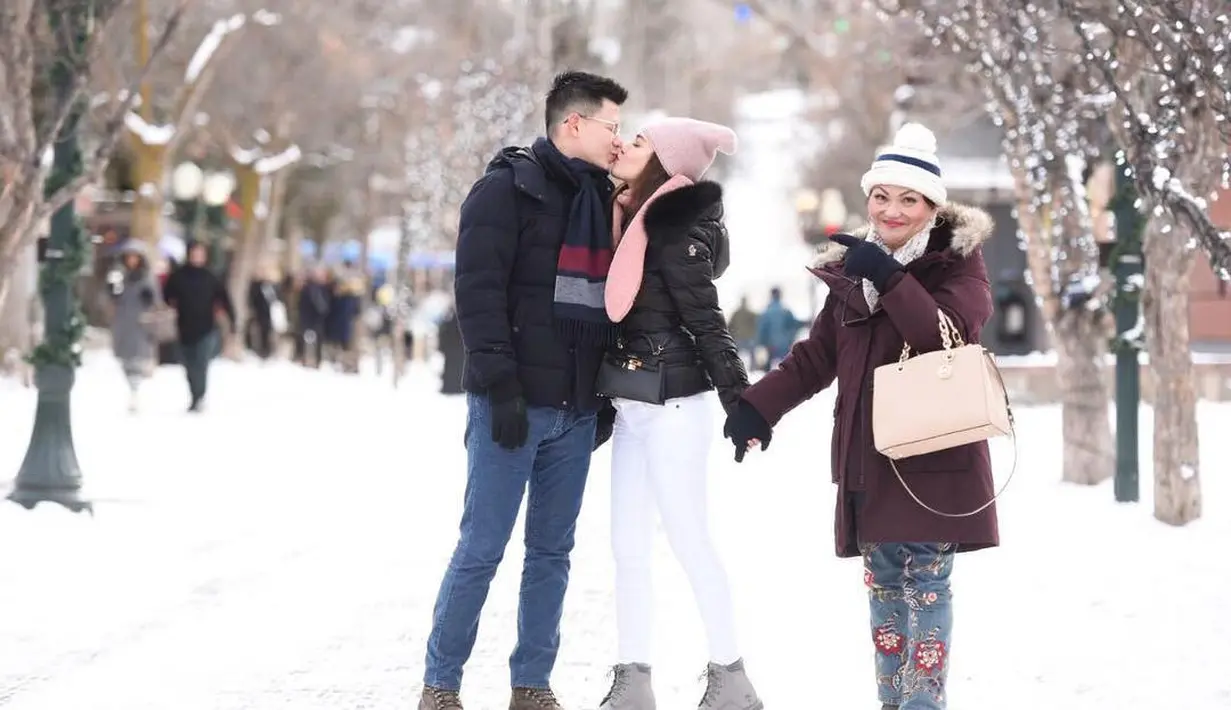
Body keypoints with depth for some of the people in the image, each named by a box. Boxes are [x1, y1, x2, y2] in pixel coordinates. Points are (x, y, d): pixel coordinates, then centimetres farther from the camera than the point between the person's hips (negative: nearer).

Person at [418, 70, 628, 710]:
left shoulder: (601, 199, 15)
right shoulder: (508, 188, -6)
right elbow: (478, 289, -13)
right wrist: (500, 385, -19)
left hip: (575, 408, 7)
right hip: (514, 404, -7)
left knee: (551, 550, 8)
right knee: (481, 548, -4)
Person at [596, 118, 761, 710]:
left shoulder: (675, 229, -14)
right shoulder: (631, 217, 10)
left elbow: (705, 319, -17)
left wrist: (739, 400, -19)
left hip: (672, 405, -9)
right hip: (631, 405, 9)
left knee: (689, 542, -2)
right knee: (628, 548, 9)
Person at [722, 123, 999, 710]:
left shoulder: (958, 262, -4)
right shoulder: (853, 267, 12)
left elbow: (950, 334, -22)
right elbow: (816, 355, 17)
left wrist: (889, 278, -27)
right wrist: (757, 407, 9)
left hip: (933, 457, -5)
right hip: (868, 458, 6)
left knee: (925, 583, -6)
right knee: (884, 586, 10)